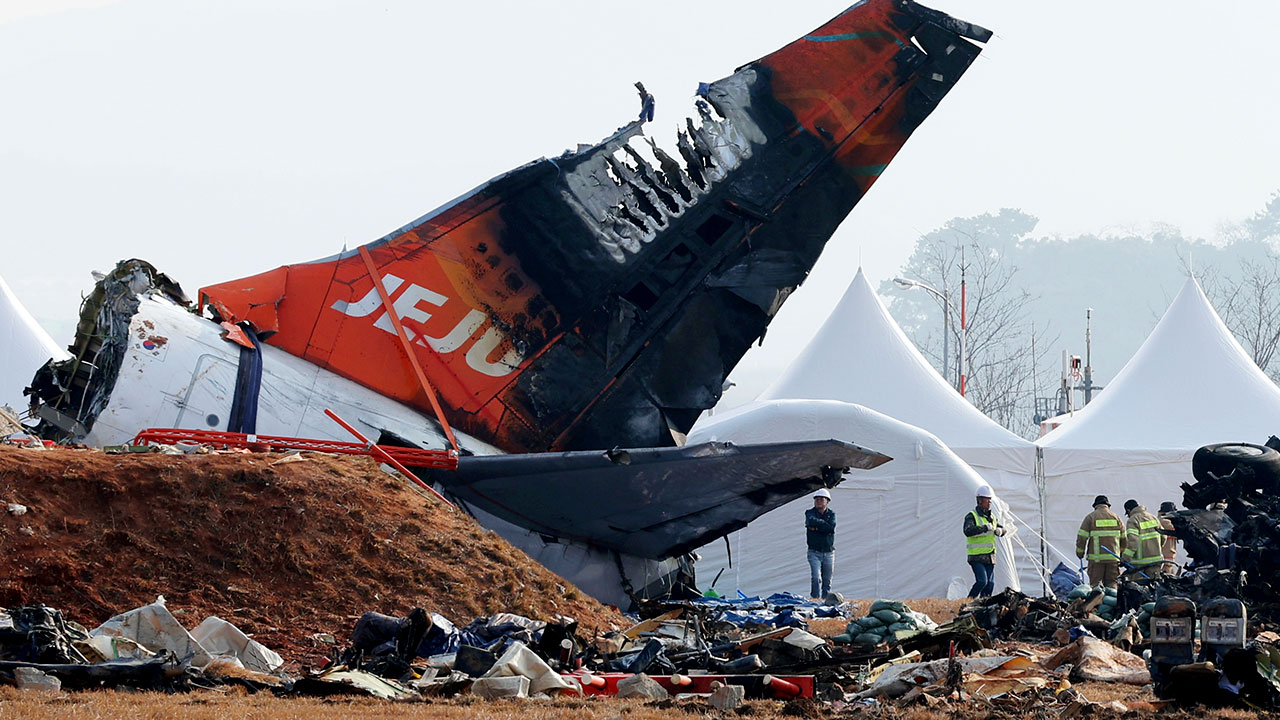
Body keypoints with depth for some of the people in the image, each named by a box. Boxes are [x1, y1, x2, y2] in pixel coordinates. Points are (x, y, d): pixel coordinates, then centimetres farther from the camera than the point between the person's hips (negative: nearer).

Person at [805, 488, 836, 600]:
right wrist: (824, 525, -12)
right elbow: (811, 521, -21)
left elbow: (831, 528, -13)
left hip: (829, 553, 2)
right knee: (815, 578, -18)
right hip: (814, 552, -2)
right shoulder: (810, 513, 3)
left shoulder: (831, 514, 6)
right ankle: (815, 599, -17)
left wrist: (816, 528, -13)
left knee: (827, 581, 5)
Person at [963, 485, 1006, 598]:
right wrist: (985, 528, -26)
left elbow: (1002, 528, 26)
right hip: (977, 557, -7)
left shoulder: (991, 516, 14)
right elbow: (968, 531, -25)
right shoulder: (971, 516, -8)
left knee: (990, 584, 1)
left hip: (990, 557, 7)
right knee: (982, 581, -19)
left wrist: (1000, 530, 1)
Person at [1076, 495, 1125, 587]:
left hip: (1096, 557, -3)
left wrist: (1080, 552, 10)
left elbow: (1082, 537, -1)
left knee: (1095, 583, -1)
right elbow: (1123, 538, 14)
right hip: (1113, 558, 3)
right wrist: (1122, 552, 27)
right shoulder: (1116, 517, 10)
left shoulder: (1090, 517, 0)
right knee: (1112, 583, 7)